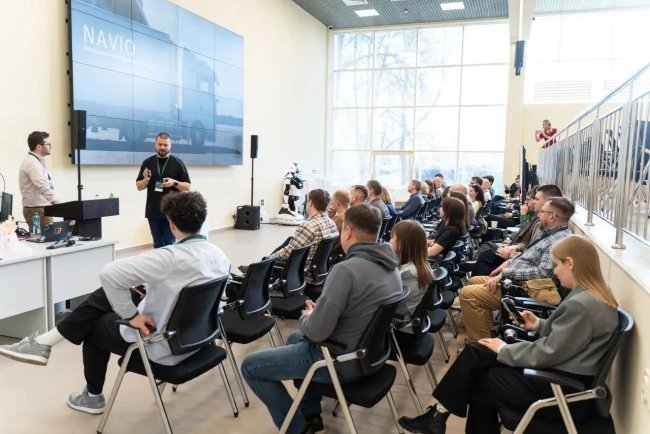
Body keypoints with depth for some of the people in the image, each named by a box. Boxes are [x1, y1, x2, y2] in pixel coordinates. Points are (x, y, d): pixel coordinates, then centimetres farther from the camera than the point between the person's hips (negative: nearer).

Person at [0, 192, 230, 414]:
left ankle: (92, 397, 38)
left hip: (161, 347, -7)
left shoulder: (171, 258, -29)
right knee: (106, 295, 12)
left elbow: (109, 273, -35)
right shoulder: (219, 255, -6)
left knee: (94, 327, 19)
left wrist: (132, 315, -22)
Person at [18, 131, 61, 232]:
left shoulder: (34, 161, 17)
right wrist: (59, 204, -39)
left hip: (39, 208, 10)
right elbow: (43, 188, -30)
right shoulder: (32, 163, -17)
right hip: (37, 210, -10)